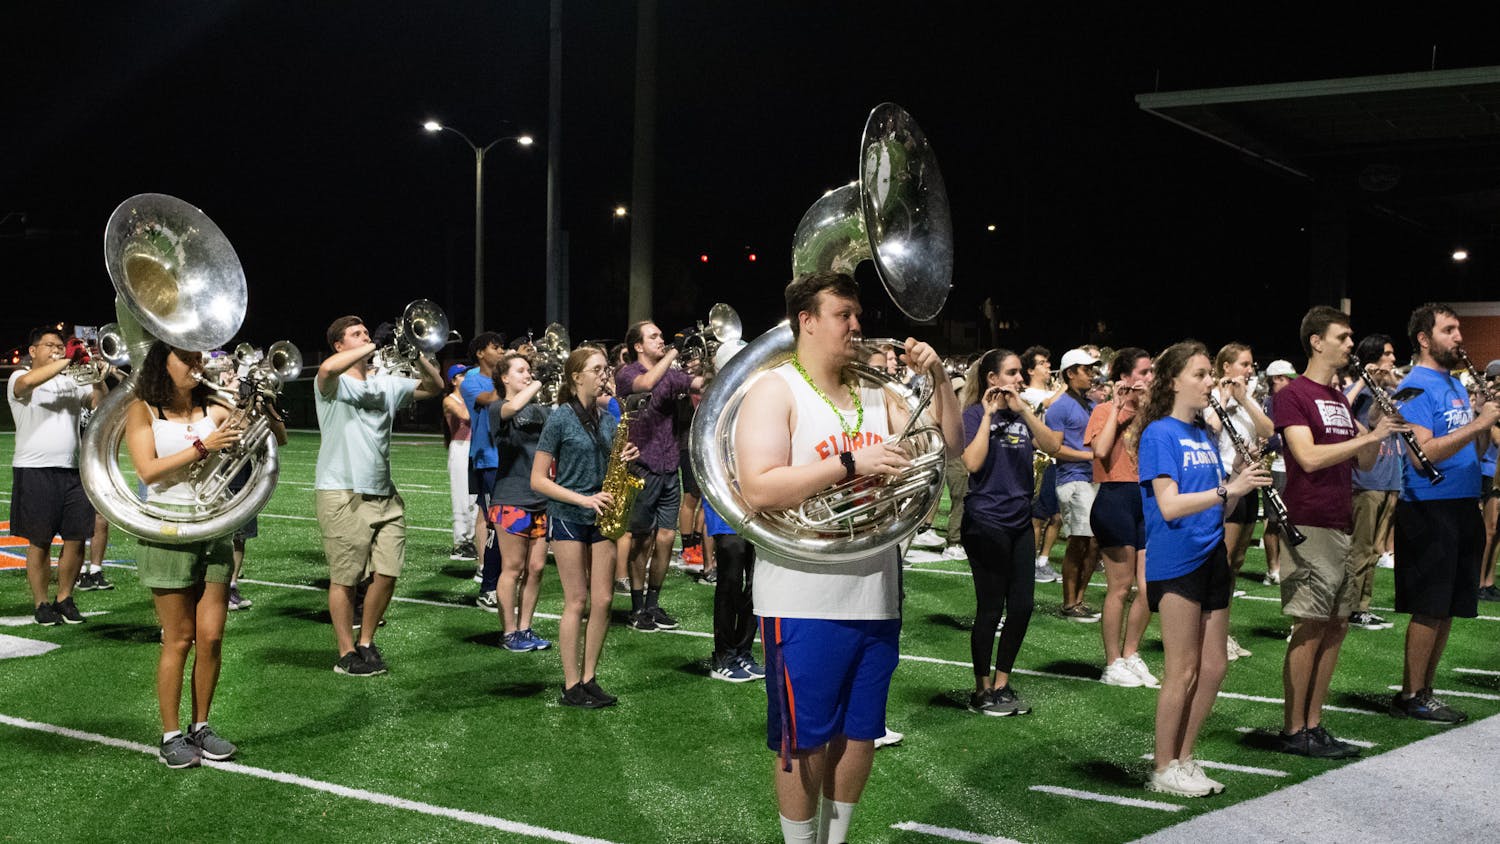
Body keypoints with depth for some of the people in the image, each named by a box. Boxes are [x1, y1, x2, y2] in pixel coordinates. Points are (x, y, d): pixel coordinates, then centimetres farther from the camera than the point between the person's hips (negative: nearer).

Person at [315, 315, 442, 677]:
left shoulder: (387, 383, 16)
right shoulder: (333, 384, -2)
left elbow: (434, 387, 16)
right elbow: (329, 367, -26)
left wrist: (418, 357, -1)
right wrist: (376, 347, -17)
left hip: (384, 494, 5)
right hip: (343, 494, -5)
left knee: (387, 573, 3)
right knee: (345, 578, 0)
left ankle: (366, 642, 21)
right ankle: (347, 653, 11)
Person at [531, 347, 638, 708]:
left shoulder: (608, 419, 9)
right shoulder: (560, 418, -7)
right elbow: (538, 479, -9)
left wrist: (626, 459, -4)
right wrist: (583, 499, -17)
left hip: (600, 516, 5)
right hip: (567, 516, -5)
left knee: (602, 601, 2)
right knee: (577, 601, -3)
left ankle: (589, 679, 14)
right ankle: (572, 687, 4)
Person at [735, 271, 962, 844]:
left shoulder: (874, 393, 12)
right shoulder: (775, 392, -8)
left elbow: (947, 445, 11)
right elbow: (758, 490, -20)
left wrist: (936, 378, -2)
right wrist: (851, 463, -23)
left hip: (876, 598, 6)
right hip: (804, 603, -6)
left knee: (861, 735, 15)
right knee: (805, 742, 4)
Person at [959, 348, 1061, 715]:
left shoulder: (1021, 415, 10)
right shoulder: (975, 415, -7)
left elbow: (1052, 444, -5)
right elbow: (972, 463, -22)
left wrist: (1022, 408, -12)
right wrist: (989, 414, -19)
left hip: (1020, 521, 6)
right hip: (986, 523, -6)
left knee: (1022, 605, 6)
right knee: (991, 606, -1)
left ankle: (1002, 685, 20)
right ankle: (982, 691, 11)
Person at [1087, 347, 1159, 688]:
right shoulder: (1104, 411, -2)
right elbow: (1101, 450, -20)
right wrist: (1117, 407, -14)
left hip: (1147, 499, 6)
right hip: (1116, 498, -6)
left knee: (1148, 589, 5)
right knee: (1120, 587, -1)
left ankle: (1131, 655, 22)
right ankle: (1113, 664, 9)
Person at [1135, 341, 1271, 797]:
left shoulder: (1206, 436, 14)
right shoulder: (1159, 434, -10)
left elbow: (1217, 506, 14)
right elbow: (1170, 506, -20)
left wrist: (1240, 483, -3)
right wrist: (1228, 489, -24)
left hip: (1211, 557, 8)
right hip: (1175, 562, -8)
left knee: (1213, 666, 10)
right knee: (1183, 669, -3)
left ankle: (1184, 758, 22)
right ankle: (1164, 769, 8)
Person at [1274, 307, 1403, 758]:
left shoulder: (1340, 398, 17)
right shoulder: (1293, 395, -7)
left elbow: (1364, 463, 16)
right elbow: (1309, 457, -20)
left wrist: (1378, 432, -2)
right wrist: (1367, 436, -18)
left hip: (1342, 526, 8)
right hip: (1309, 528, -8)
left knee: (1336, 627, 9)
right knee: (1310, 628, -6)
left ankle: (1314, 725, 16)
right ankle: (1293, 731, 1)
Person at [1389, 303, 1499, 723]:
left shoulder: (1455, 384, 17)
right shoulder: (1416, 387, -10)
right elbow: (1423, 453, -21)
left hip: (1462, 507, 9)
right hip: (1429, 510, -9)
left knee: (1447, 609, 11)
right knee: (1429, 609, -5)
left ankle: (1424, 691, 19)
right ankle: (1411, 696, 4)